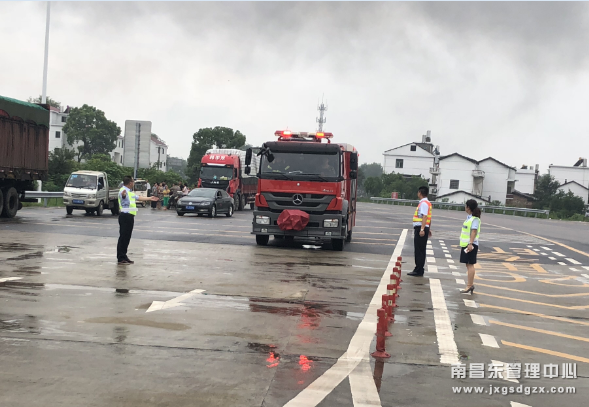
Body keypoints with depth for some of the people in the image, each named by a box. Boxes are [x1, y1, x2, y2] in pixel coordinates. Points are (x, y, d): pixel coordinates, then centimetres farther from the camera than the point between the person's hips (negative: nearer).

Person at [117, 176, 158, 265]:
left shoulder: (130, 192, 21)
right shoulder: (123, 190, -12)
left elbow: (138, 197, 37)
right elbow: (123, 195, -37)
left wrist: (150, 198, 47)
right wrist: (123, 194, -62)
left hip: (130, 216, 10)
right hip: (125, 216, -10)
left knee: (127, 237, 12)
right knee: (123, 236, -9)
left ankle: (123, 256, 18)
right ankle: (121, 258, -9)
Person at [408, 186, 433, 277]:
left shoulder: (424, 203, -14)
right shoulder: (427, 203, 18)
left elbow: (425, 216, -24)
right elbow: (429, 218, 22)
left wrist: (422, 229, -29)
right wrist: (428, 229, 28)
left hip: (420, 228, -10)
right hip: (421, 229, 10)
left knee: (419, 251, -7)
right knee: (419, 250, 15)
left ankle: (419, 271, -4)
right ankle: (418, 270, 21)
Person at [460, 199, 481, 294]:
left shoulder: (475, 219, -13)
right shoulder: (469, 217, 16)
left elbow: (474, 231, -21)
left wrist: (470, 243, -28)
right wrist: (463, 244, 23)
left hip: (471, 244, -10)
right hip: (466, 244, 10)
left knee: (470, 264, -8)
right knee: (468, 264, 12)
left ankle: (469, 285, -7)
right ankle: (471, 284, 18)